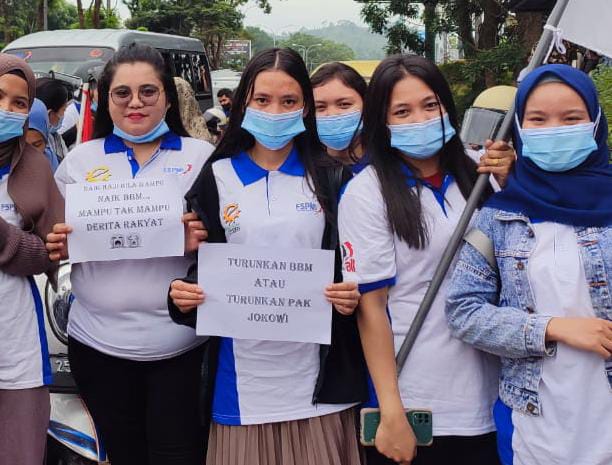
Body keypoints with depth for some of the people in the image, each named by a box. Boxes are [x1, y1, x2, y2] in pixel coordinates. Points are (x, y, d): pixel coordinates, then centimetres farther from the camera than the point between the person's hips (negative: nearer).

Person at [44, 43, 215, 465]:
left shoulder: (201, 156, 2)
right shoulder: (80, 160, 7)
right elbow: (57, 241, 14)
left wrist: (202, 241, -18)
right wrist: (58, 246, -8)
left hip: (180, 345, -2)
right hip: (98, 342, 2)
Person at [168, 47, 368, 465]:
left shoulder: (332, 178, 5)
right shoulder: (217, 179, 5)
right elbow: (201, 266, 7)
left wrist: (351, 297, -14)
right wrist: (184, 297, -13)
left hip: (315, 372, 0)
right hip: (244, 374, 0)